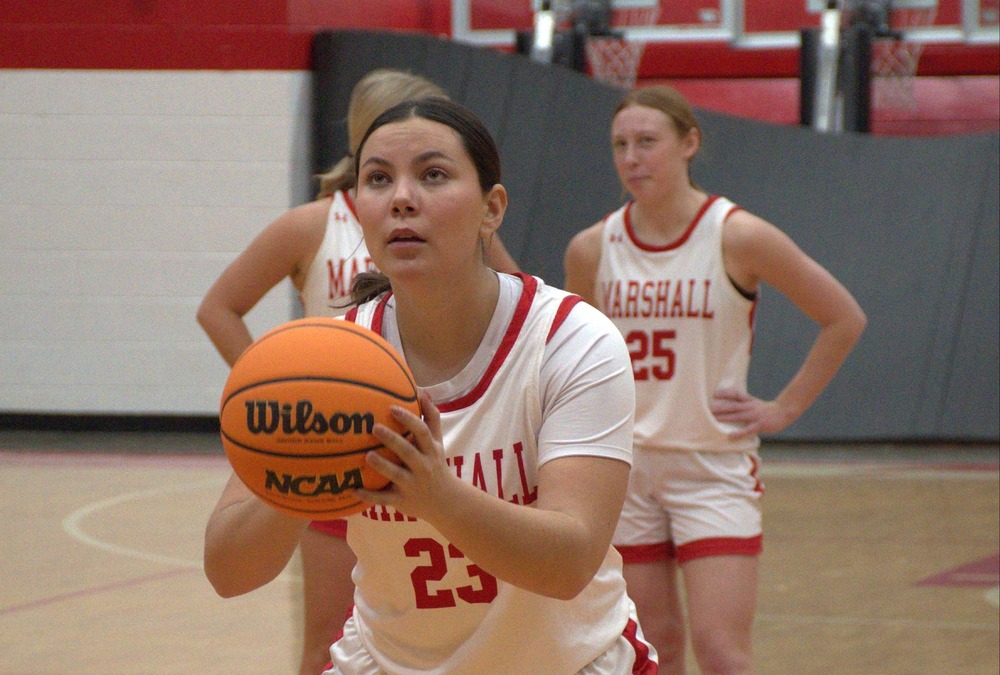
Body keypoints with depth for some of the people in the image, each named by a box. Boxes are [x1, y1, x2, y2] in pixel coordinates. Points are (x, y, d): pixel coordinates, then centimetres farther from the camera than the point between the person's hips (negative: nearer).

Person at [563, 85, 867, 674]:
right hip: (625, 468, 4)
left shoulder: (738, 237, -10)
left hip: (715, 469, -3)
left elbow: (844, 319, -2)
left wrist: (784, 409, -4)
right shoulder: (592, 249, 0)